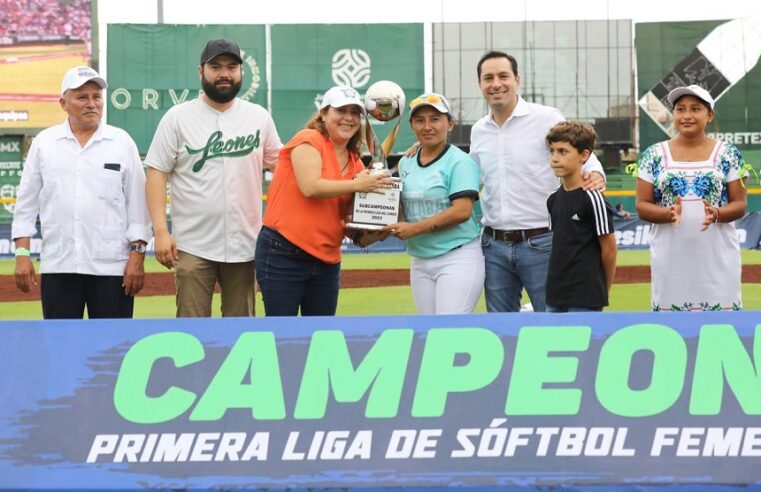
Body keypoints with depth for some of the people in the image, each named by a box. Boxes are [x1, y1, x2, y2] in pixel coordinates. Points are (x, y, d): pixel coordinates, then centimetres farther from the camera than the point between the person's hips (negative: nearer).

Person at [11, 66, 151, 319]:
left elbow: (138, 204, 4)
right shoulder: (44, 143, 8)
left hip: (112, 267, -1)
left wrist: (137, 254, -3)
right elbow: (26, 204, 10)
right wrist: (22, 254, 2)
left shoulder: (122, 142, 5)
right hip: (57, 267, 1)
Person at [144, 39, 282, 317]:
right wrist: (161, 231, -11)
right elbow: (157, 174, -2)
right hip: (193, 247, -3)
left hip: (244, 244, 3)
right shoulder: (178, 117, 0)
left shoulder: (259, 117, 8)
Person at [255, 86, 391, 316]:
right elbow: (310, 187, -20)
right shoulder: (309, 140, -6)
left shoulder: (356, 163, 13)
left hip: (327, 260, 7)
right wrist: (357, 185, -16)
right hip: (283, 254, -7)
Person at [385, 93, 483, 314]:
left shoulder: (459, 162, -7)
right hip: (420, 261, 7)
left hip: (458, 258, -7)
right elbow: (400, 208, 19)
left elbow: (462, 211, -17)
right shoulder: (405, 163, 13)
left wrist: (414, 229, -18)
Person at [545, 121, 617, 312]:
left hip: (586, 298, -7)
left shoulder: (592, 198, -12)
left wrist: (603, 290, 2)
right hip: (556, 296, 7)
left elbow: (609, 247, -7)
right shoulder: (554, 199, 10)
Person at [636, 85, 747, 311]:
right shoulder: (654, 155, 6)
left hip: (717, 258, -1)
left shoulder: (728, 154, 5)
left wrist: (717, 214, -17)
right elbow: (642, 207, 5)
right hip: (671, 259, 1)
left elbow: (740, 205, 4)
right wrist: (669, 214, -15)